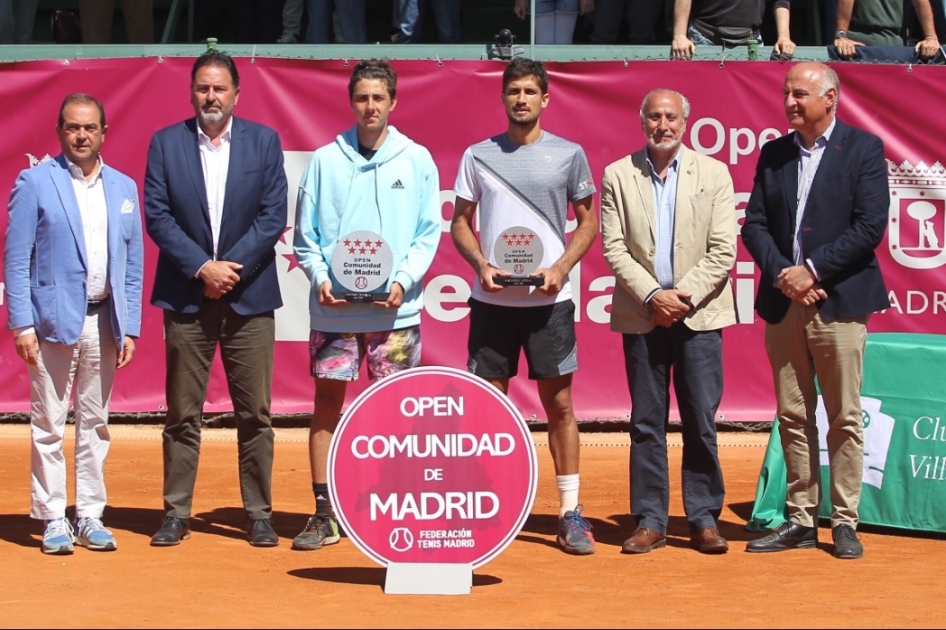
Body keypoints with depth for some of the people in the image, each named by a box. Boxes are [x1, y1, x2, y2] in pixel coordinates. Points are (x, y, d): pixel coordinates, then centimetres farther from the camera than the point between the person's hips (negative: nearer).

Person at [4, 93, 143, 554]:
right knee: (48, 425, 0)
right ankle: (53, 519, 7)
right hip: (53, 320, -4)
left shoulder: (123, 188, 11)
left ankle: (90, 517, 15)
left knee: (95, 423, 9)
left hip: (104, 321, 4)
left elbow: (133, 263, 12)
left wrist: (129, 326, 5)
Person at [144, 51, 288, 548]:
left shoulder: (264, 141, 5)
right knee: (182, 414, 4)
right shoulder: (165, 143, 5)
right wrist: (202, 268, -12)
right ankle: (176, 514, 11)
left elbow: (274, 216, -1)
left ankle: (259, 516, 9)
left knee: (255, 414, 2)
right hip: (186, 297, 0)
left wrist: (232, 268, -11)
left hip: (250, 296, 0)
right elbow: (157, 215, -2)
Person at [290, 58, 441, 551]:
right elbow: (304, 235, 7)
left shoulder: (417, 160, 5)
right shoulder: (325, 161, 6)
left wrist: (403, 281, -10)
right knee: (327, 404, 1)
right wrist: (320, 278, -8)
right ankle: (324, 515, 7)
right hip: (333, 308, 1)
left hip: (395, 309, -1)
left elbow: (429, 234, 4)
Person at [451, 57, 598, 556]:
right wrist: (481, 265, -7)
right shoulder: (478, 156, 7)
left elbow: (588, 221, 8)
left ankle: (570, 513, 7)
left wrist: (560, 268, -7)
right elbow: (460, 222, 11)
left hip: (548, 299, -1)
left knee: (559, 403, 1)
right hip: (491, 299, 1)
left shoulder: (568, 155, 4)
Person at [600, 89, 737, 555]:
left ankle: (704, 519, 9)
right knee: (646, 423, 4)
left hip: (699, 314, -1)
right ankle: (649, 520, 10)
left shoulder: (713, 174, 4)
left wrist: (684, 297, -11)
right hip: (641, 315, 1)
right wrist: (652, 295, -11)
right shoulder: (618, 176, 6)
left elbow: (723, 250, -1)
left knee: (701, 422, 0)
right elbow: (613, 247, 0)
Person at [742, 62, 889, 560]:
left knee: (844, 419, 0)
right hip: (783, 304, 5)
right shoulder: (773, 154, 12)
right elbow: (754, 224, 7)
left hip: (839, 302, -4)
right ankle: (801, 519, 14)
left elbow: (870, 226, -10)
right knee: (792, 418, 7)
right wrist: (782, 274, -9)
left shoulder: (863, 149, -1)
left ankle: (844, 521, 6)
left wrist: (812, 270, -14)